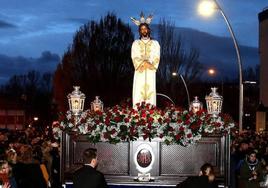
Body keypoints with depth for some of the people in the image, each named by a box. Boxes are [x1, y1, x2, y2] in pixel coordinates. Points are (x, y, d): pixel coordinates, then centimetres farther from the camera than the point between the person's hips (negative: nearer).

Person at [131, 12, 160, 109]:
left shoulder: (155, 43, 10)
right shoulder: (135, 43, 9)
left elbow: (156, 58, 3)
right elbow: (134, 57, 0)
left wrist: (149, 65, -13)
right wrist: (143, 63, -14)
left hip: (150, 72, 0)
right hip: (139, 72, 0)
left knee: (150, 90, -4)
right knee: (139, 91, -6)